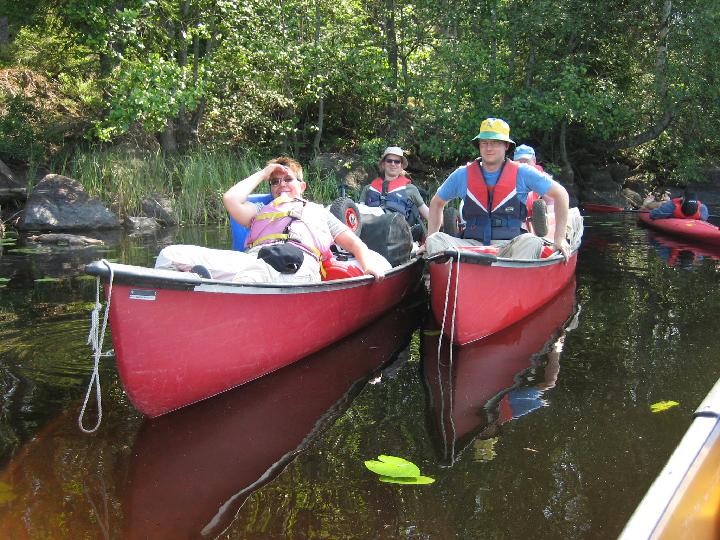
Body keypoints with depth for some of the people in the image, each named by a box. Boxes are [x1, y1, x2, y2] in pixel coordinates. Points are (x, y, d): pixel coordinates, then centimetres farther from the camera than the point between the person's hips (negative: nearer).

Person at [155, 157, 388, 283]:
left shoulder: (319, 211, 38)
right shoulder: (262, 210, 39)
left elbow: (353, 242, 28)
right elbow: (231, 199, 19)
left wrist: (368, 264, 5)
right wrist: (263, 173, 34)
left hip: (298, 266, -2)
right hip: (254, 257, 3)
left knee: (251, 279, -43)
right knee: (172, 254, -24)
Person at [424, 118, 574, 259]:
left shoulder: (522, 173, 4)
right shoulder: (463, 175, 9)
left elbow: (560, 194, 7)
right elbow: (437, 203, 22)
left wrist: (559, 238, 1)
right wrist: (431, 239, 9)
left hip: (510, 248, -1)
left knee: (532, 242, -33)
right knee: (435, 240, -26)